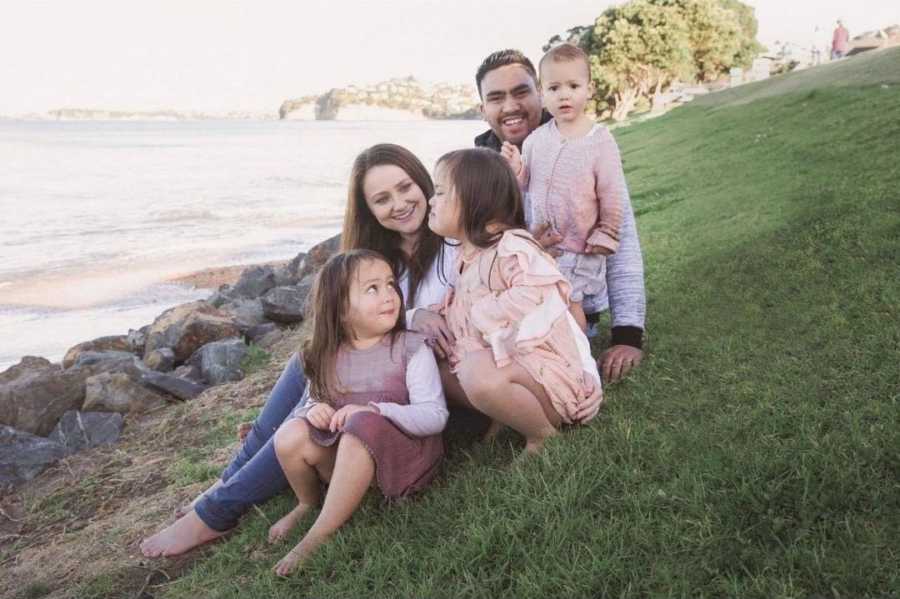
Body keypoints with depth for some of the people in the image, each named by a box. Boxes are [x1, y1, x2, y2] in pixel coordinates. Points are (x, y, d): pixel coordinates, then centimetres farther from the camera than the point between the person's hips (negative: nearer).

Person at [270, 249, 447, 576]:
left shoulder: (412, 349, -13)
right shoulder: (328, 356, -1)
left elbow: (435, 416, -18)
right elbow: (313, 397, 14)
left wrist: (374, 410, -30)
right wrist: (314, 408, -11)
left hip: (402, 451, -4)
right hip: (344, 454, 4)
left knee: (364, 426, -35)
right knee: (290, 436, -21)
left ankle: (318, 537, -22)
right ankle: (308, 504, 13)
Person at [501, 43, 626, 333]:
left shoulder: (600, 140, -12)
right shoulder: (535, 138, -1)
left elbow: (612, 194, -6)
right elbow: (526, 184, 7)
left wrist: (606, 236, -4)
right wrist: (516, 168, -14)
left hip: (580, 246, -4)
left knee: (569, 302, -1)